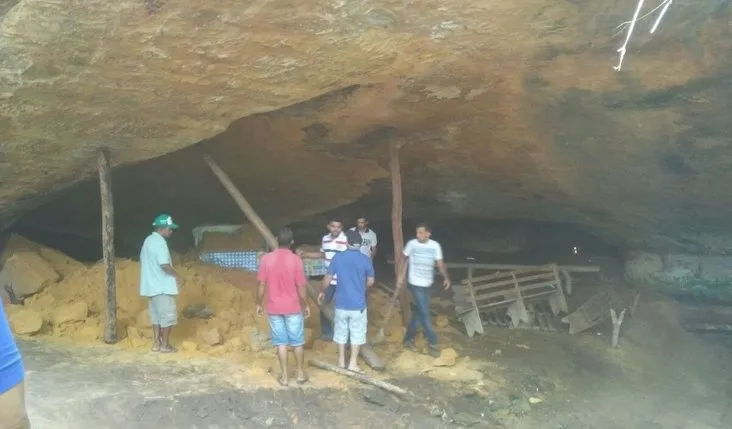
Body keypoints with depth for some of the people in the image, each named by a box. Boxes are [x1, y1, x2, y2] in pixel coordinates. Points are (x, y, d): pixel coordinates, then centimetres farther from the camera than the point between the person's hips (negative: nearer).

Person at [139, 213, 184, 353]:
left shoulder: (148, 240, 13)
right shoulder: (160, 241, -17)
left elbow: (144, 262, 19)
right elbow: (164, 265, -24)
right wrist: (178, 277, -12)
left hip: (151, 285, 9)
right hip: (162, 286, -9)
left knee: (156, 315, 15)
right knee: (168, 315, 0)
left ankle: (156, 343, 20)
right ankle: (165, 345, 5)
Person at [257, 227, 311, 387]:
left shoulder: (266, 259, -6)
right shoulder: (296, 259, -12)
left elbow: (261, 284, -4)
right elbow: (301, 286, -9)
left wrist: (259, 304, 9)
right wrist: (306, 305, 4)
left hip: (274, 308, 2)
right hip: (293, 308, -1)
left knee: (281, 342, 10)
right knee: (297, 342, 12)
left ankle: (284, 376, 15)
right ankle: (301, 374, 22)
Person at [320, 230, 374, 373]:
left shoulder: (338, 257, -5)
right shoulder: (366, 260, -8)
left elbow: (327, 279, 0)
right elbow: (370, 282, 1)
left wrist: (322, 292, 18)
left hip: (341, 303, 2)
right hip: (358, 304, -2)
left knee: (341, 332, 16)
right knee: (357, 333, 10)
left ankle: (341, 361, 26)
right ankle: (353, 363, 13)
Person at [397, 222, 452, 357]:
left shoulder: (435, 246, -4)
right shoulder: (411, 244, -9)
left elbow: (440, 264, -1)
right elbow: (405, 260, 6)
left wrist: (446, 278, -16)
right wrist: (401, 277, 7)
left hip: (428, 285, 4)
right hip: (416, 284, -4)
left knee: (419, 313, 12)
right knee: (425, 314, -5)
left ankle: (408, 338, 27)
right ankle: (433, 343, 5)